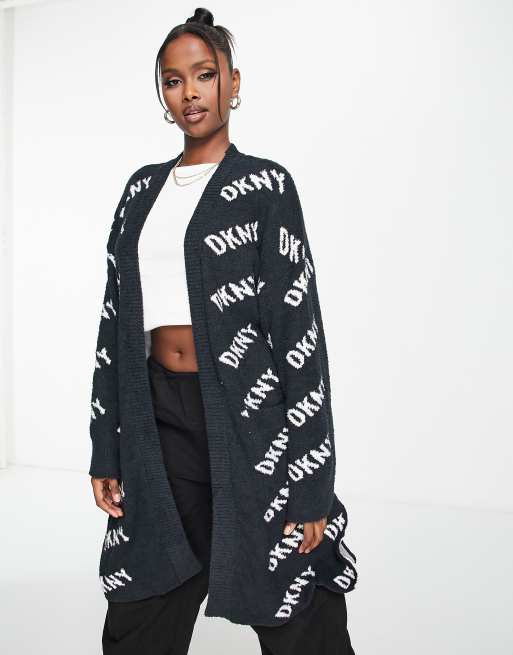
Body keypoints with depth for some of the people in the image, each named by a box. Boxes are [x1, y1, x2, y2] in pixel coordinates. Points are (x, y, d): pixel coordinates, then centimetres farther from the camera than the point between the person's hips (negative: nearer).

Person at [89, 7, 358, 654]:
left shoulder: (266, 186, -2)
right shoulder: (143, 188, 12)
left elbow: (299, 331, -8)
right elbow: (117, 320, 11)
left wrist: (311, 486, -12)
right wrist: (106, 450, 7)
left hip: (249, 416, -4)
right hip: (158, 420, 5)